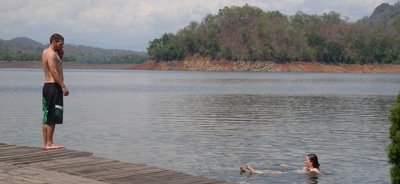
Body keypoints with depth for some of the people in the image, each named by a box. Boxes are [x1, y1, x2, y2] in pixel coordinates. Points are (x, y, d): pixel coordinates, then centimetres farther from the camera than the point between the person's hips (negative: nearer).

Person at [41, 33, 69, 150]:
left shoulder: (45, 52, 17)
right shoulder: (52, 54, -13)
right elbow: (54, 71, -21)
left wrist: (60, 55, 10)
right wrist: (63, 86, -23)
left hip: (47, 86, 10)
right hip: (54, 86, -10)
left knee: (47, 117, 10)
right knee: (53, 116, -8)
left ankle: (46, 143, 13)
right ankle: (49, 143, -8)